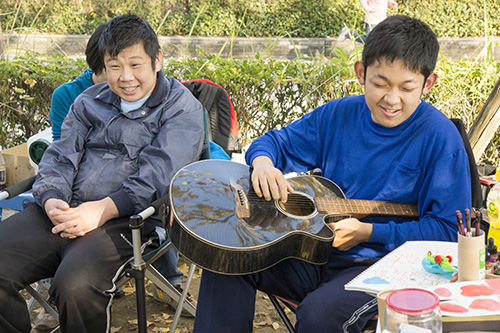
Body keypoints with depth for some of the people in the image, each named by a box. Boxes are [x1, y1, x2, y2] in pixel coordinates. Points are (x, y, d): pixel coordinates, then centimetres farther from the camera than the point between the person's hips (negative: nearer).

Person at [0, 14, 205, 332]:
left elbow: (159, 174, -10)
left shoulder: (182, 107, 2)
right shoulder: (89, 101, 20)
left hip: (125, 219, -5)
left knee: (76, 285, -34)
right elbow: (60, 157, 14)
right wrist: (51, 199, -8)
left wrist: (102, 209, -20)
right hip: (64, 210, 5)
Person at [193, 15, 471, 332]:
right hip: (318, 250, 5)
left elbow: (448, 229, -11)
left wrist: (368, 232, -17)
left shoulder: (439, 137, -12)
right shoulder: (338, 115, 3)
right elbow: (277, 141, 14)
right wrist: (263, 162, -12)